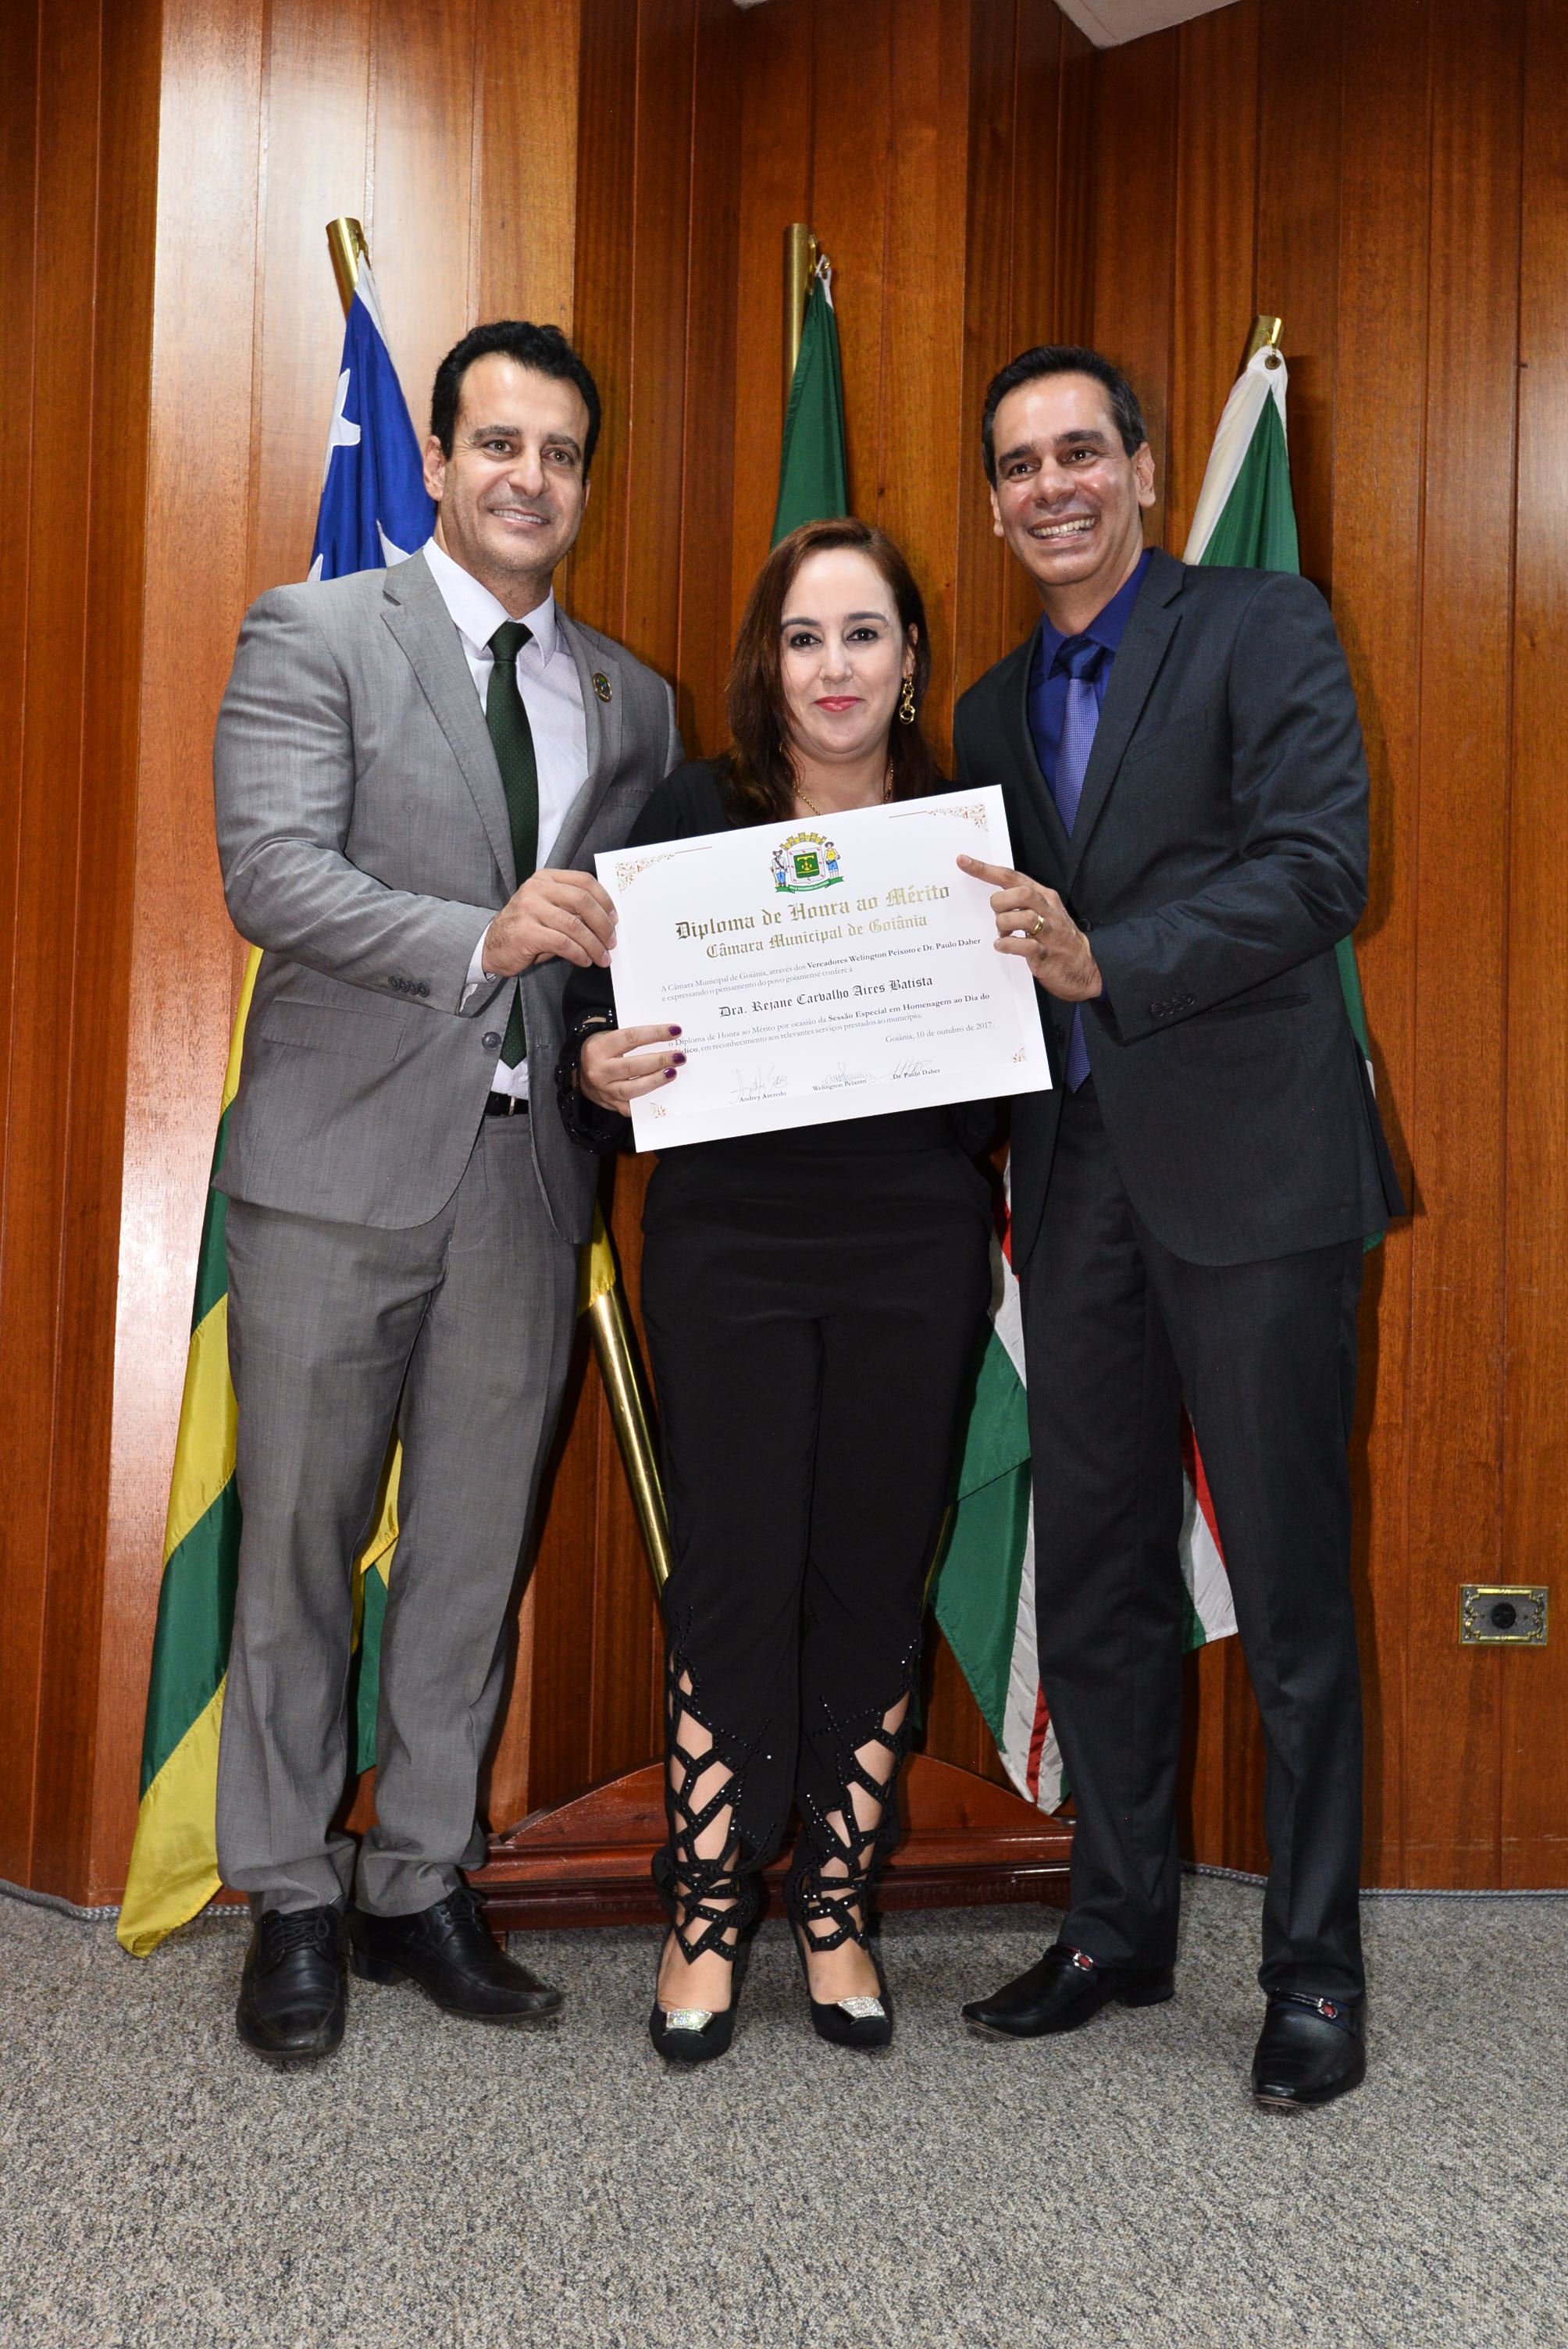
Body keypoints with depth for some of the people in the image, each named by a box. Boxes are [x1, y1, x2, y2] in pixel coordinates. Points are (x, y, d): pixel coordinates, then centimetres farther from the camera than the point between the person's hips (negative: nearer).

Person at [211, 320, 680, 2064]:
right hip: (344, 1158, -4)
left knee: (474, 1554, 10)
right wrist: (481, 936, -24)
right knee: (300, 1545, 5)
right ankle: (290, 1903, 20)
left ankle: (420, 1885, 25)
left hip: (530, 1171, 4)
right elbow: (270, 873, -12)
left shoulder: (629, 699, 15)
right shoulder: (314, 635, 0)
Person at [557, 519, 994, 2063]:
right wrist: (600, 1068, -19)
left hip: (913, 1255, 2)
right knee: (731, 1577, 2)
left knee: (875, 1576, 7)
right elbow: (596, 1002, 2)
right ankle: (706, 1917, 17)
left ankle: (835, 1907, 23)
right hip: (728, 1250, -1)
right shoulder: (691, 812, 2)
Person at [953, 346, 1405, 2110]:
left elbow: (1319, 867, -13)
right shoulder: (994, 710, 18)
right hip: (1078, 1172, 6)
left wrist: (1107, 962, -22)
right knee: (1091, 1579, 12)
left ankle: (1315, 1968, 15)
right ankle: (1121, 1926, 28)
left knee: (1289, 1587, 1)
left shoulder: (1266, 631, 0)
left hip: (1248, 1165, -6)